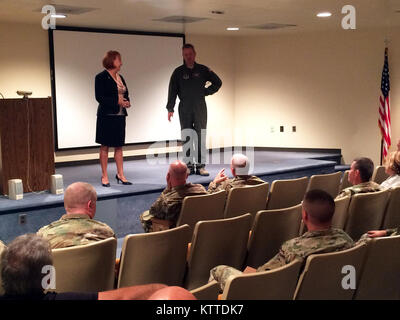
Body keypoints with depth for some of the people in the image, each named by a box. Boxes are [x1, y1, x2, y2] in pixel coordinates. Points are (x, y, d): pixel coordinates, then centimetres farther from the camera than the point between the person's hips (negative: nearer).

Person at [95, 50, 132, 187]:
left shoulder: (120, 77, 14)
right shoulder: (101, 77, -7)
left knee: (119, 146, 8)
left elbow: (126, 94, 20)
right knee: (105, 146, 1)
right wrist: (117, 101, -19)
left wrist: (127, 102, -2)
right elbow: (99, 97, -14)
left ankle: (120, 174, 14)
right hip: (107, 116, -7)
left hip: (120, 115, 7)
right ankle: (104, 176, 6)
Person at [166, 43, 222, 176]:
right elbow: (172, 91, 3)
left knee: (201, 137, -1)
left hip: (200, 107, 0)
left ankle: (200, 165, 3)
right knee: (186, 138, 0)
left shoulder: (203, 70, 6)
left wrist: (206, 92, 4)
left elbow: (218, 82, 15)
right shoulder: (178, 72, 5)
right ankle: (188, 165, 5)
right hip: (184, 109, 0)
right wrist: (170, 108, -4)